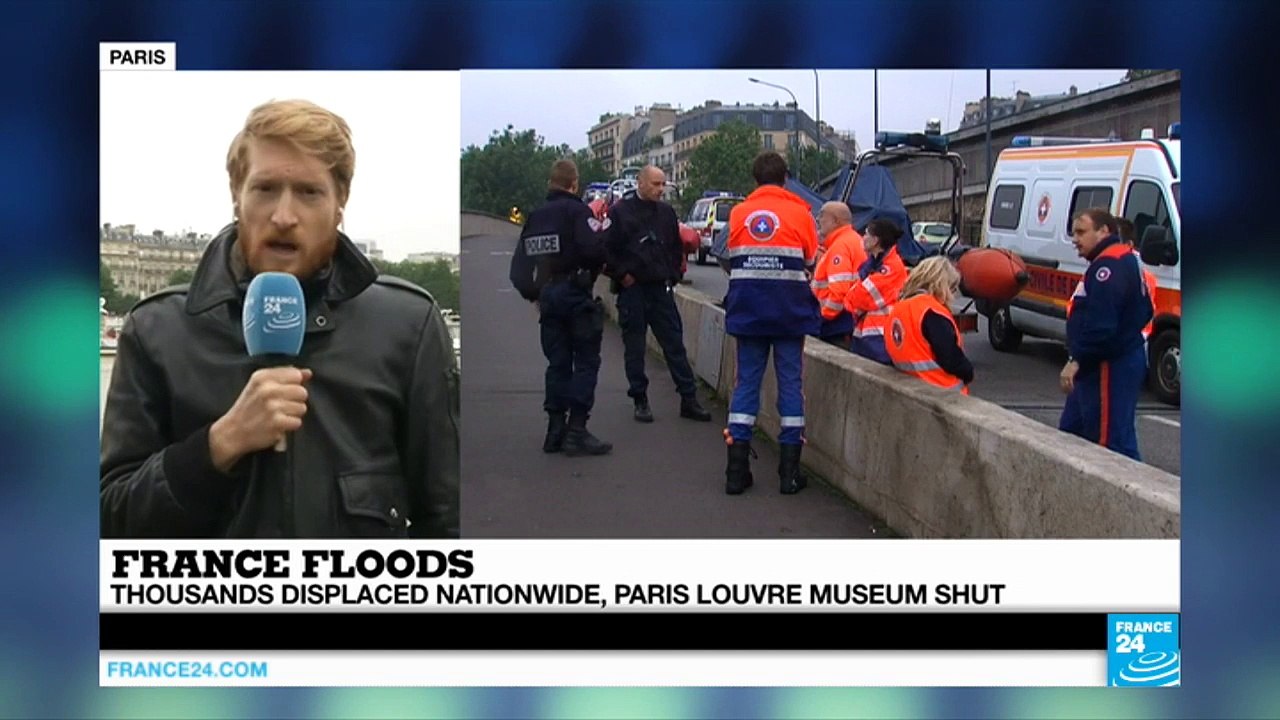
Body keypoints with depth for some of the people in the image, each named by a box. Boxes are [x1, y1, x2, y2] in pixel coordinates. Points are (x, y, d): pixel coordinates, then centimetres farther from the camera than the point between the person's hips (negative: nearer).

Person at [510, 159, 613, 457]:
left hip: (547, 297, 7)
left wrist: (532, 294, 16)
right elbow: (594, 248, -23)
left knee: (557, 363, 12)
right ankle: (576, 431, -8)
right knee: (586, 362, -2)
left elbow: (520, 263, 11)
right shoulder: (577, 211, -8)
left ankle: (555, 429, 11)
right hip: (576, 295, -6)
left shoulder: (535, 217, 12)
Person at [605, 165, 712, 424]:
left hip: (661, 288, 3)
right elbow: (608, 249, -3)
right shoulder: (620, 211, -3)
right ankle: (640, 401, 12)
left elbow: (676, 247, 19)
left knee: (675, 344, 3)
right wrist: (622, 275, -8)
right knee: (634, 348, 4)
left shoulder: (666, 212, 11)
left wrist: (672, 275, 9)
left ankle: (689, 399, 6)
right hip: (632, 289, -3)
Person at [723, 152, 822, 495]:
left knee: (746, 380, 7)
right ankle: (789, 472, 4)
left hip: (747, 309, 2)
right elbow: (812, 263, 3)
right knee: (790, 382, 4)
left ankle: (737, 470, 2)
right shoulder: (799, 212, 0)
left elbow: (732, 259, 12)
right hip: (790, 310, -2)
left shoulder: (738, 213, 5)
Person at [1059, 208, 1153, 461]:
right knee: (1071, 431, 19)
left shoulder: (1109, 266, -19)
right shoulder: (1124, 261, 17)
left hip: (1111, 370, -12)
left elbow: (1101, 324, -28)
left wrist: (1077, 360, -21)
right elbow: (1143, 312, 23)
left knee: (1113, 441, -10)